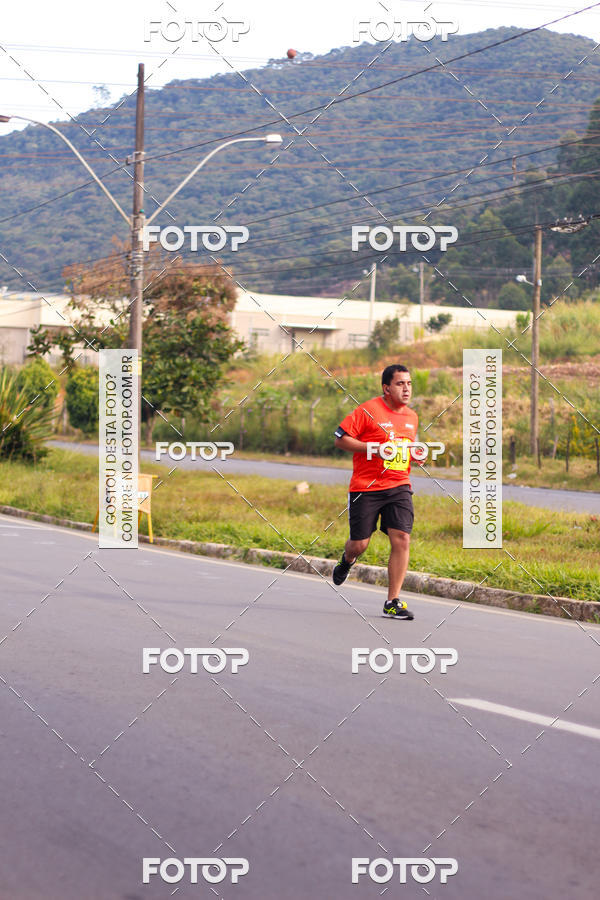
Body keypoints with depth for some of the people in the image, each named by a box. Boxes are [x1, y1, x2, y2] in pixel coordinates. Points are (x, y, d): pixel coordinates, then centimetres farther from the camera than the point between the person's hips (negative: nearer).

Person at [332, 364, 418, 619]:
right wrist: (374, 448, -18)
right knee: (359, 545, 1)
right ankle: (347, 560, 42)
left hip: (399, 487, 4)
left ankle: (393, 602, -6)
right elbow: (340, 439, -9)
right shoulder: (368, 410, -8)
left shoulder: (412, 417, 12)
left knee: (402, 540, -12)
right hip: (366, 488, -4)